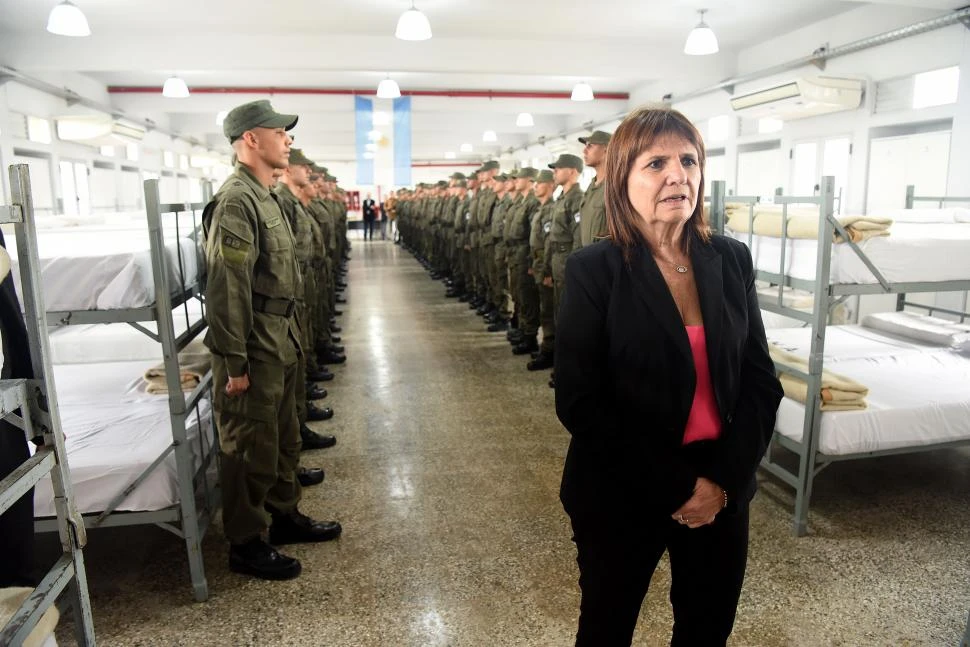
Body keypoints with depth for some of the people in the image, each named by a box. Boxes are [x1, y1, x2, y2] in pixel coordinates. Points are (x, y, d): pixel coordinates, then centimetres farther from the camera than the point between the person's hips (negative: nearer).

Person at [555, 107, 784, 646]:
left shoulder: (732, 260, 0)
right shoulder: (593, 270, -13)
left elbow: (761, 379, 2)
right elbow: (579, 402, -16)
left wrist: (726, 479, -9)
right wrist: (678, 485, -16)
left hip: (723, 493, 4)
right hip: (621, 496, -3)